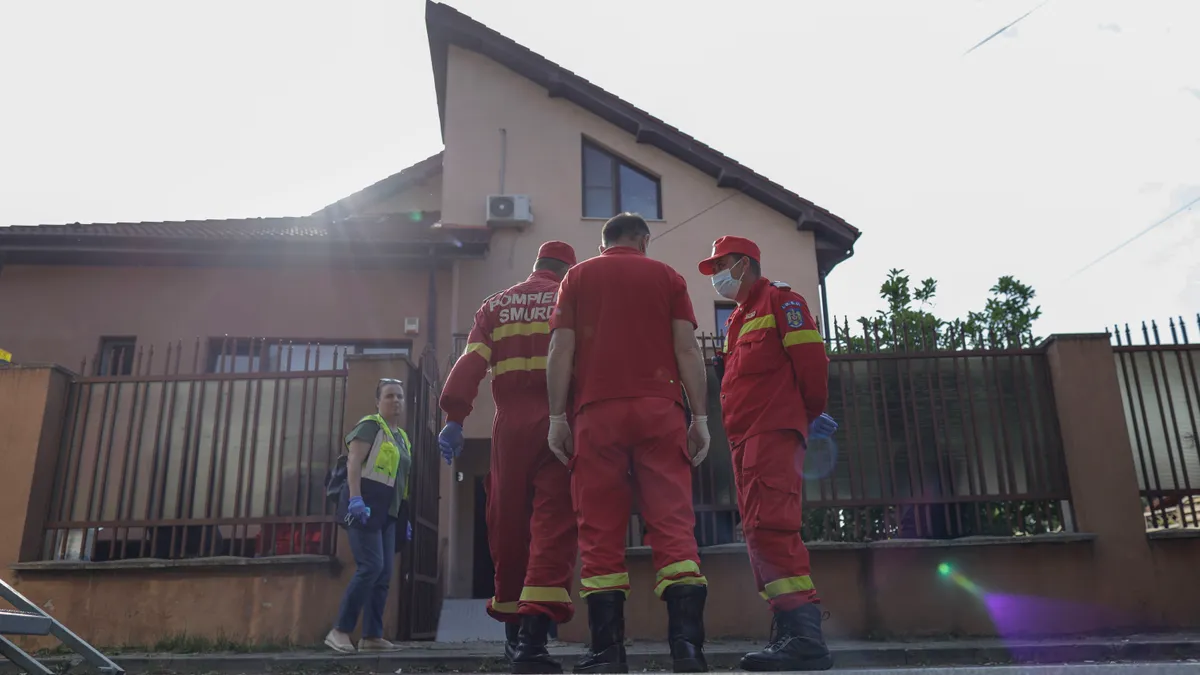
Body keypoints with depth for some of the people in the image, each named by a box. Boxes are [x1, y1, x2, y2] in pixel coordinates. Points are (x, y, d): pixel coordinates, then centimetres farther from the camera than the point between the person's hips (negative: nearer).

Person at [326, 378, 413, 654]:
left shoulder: (402, 437, 21)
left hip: (387, 511, 9)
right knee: (370, 566, -17)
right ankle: (339, 631, -10)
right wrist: (355, 498, -27)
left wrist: (405, 517, 21)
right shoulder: (370, 425, -4)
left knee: (384, 573, 3)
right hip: (364, 504, -9)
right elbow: (353, 462, -15)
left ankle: (372, 636, 6)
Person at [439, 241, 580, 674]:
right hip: (560, 422, -3)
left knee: (508, 524, 12)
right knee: (554, 524, -7)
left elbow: (471, 362, 3)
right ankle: (533, 634, -20)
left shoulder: (495, 305, 15)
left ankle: (512, 630, 22)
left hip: (510, 424, 3)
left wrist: (455, 418, -2)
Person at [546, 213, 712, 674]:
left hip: (598, 411, 0)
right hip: (660, 410, 0)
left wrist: (557, 417, 3)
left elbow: (561, 350, 4)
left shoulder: (578, 277, 15)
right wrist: (700, 417, 4)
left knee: (600, 528, 1)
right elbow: (687, 349, 5)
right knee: (673, 520, -2)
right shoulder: (667, 277, 14)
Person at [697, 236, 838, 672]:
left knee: (770, 526, -19)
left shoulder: (780, 301, -1)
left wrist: (811, 415, 0)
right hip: (745, 438, 10)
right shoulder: (738, 319, 25)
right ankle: (789, 635, 11)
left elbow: (810, 359, -9)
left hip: (774, 433, -10)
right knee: (760, 533, 7)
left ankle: (805, 636, -21)